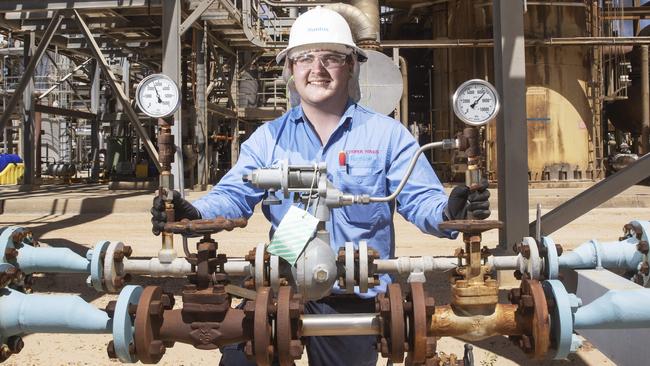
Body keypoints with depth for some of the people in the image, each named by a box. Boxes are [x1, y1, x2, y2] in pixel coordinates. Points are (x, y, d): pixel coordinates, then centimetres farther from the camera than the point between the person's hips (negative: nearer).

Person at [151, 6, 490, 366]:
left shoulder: (387, 133, -2)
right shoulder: (268, 137, 5)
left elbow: (421, 199, -7)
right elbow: (233, 196, -3)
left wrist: (449, 212, -30)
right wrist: (193, 214, -24)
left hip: (356, 298, 0)